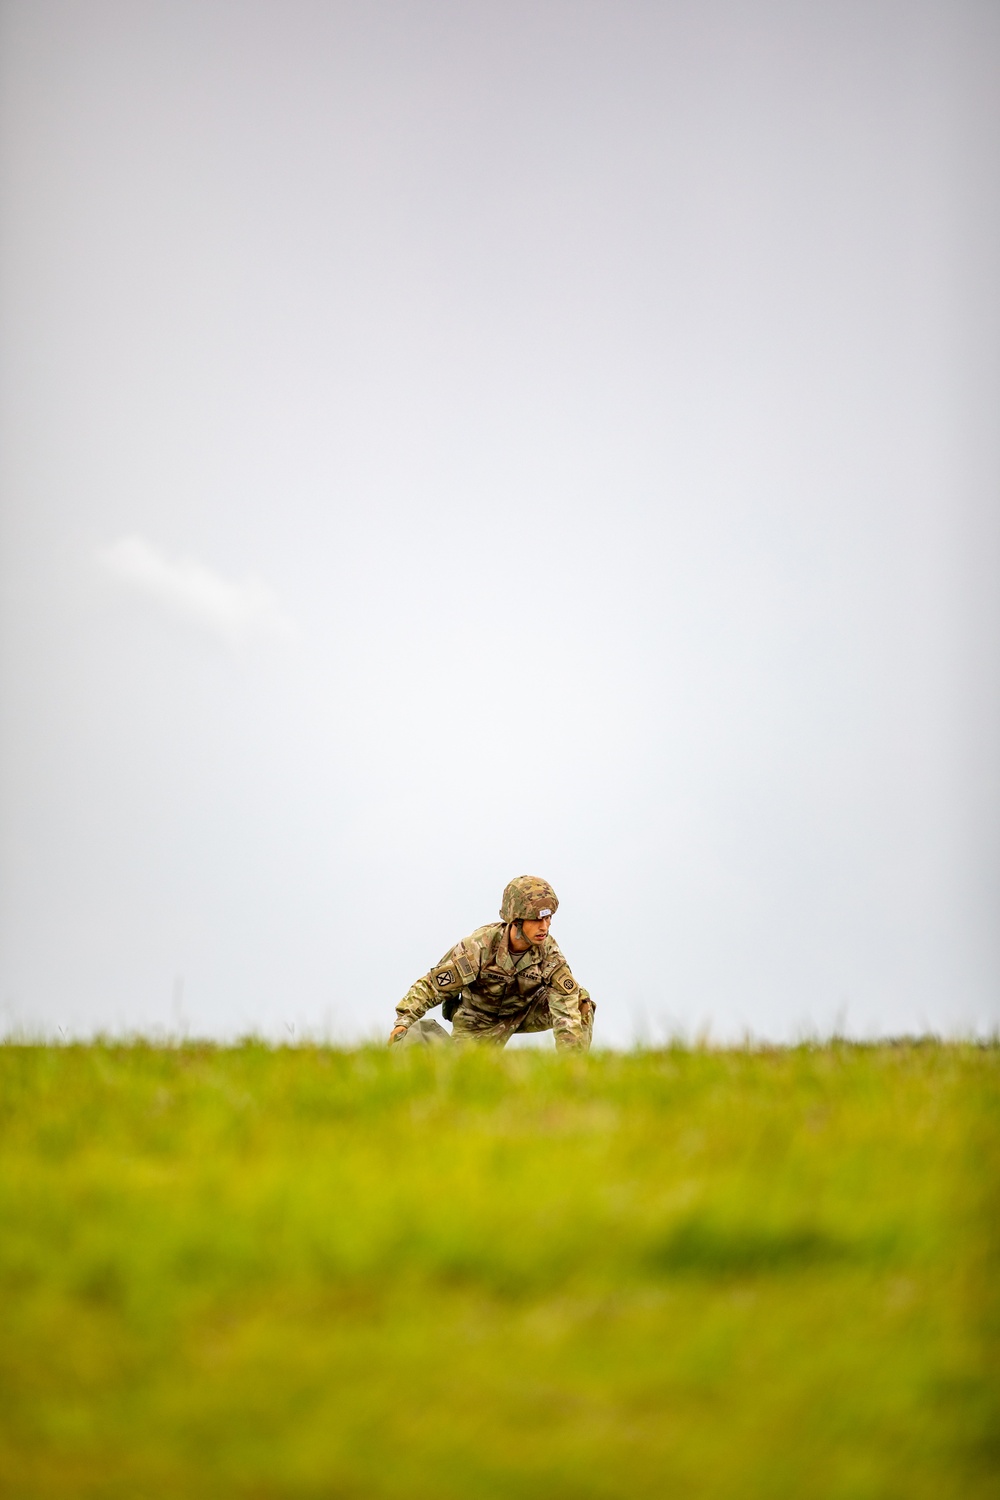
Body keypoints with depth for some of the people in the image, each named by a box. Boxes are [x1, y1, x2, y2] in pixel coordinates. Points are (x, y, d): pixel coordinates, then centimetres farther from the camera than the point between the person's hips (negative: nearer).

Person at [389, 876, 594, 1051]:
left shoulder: (548, 952, -27)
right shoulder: (479, 947, -32)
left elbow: (567, 1013, -31)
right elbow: (431, 985, -25)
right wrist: (403, 1022, -38)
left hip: (525, 1011, 2)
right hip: (480, 1021, -2)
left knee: (581, 1005, -19)